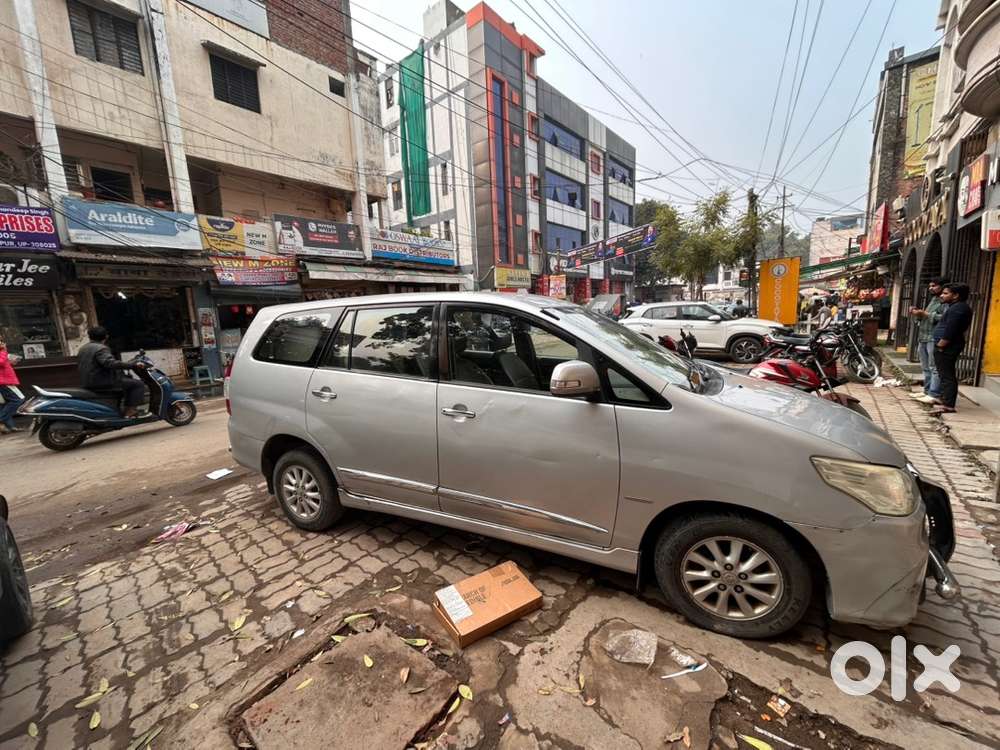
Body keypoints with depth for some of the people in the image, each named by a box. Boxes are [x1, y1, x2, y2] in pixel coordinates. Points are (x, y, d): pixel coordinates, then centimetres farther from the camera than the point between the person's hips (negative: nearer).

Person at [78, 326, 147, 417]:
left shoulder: (82, 348, 17)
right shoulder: (101, 349, -15)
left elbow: (79, 364, 31)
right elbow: (111, 363, -34)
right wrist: (134, 365, -36)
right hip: (102, 383, -11)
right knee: (137, 384, -10)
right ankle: (130, 411, -17)